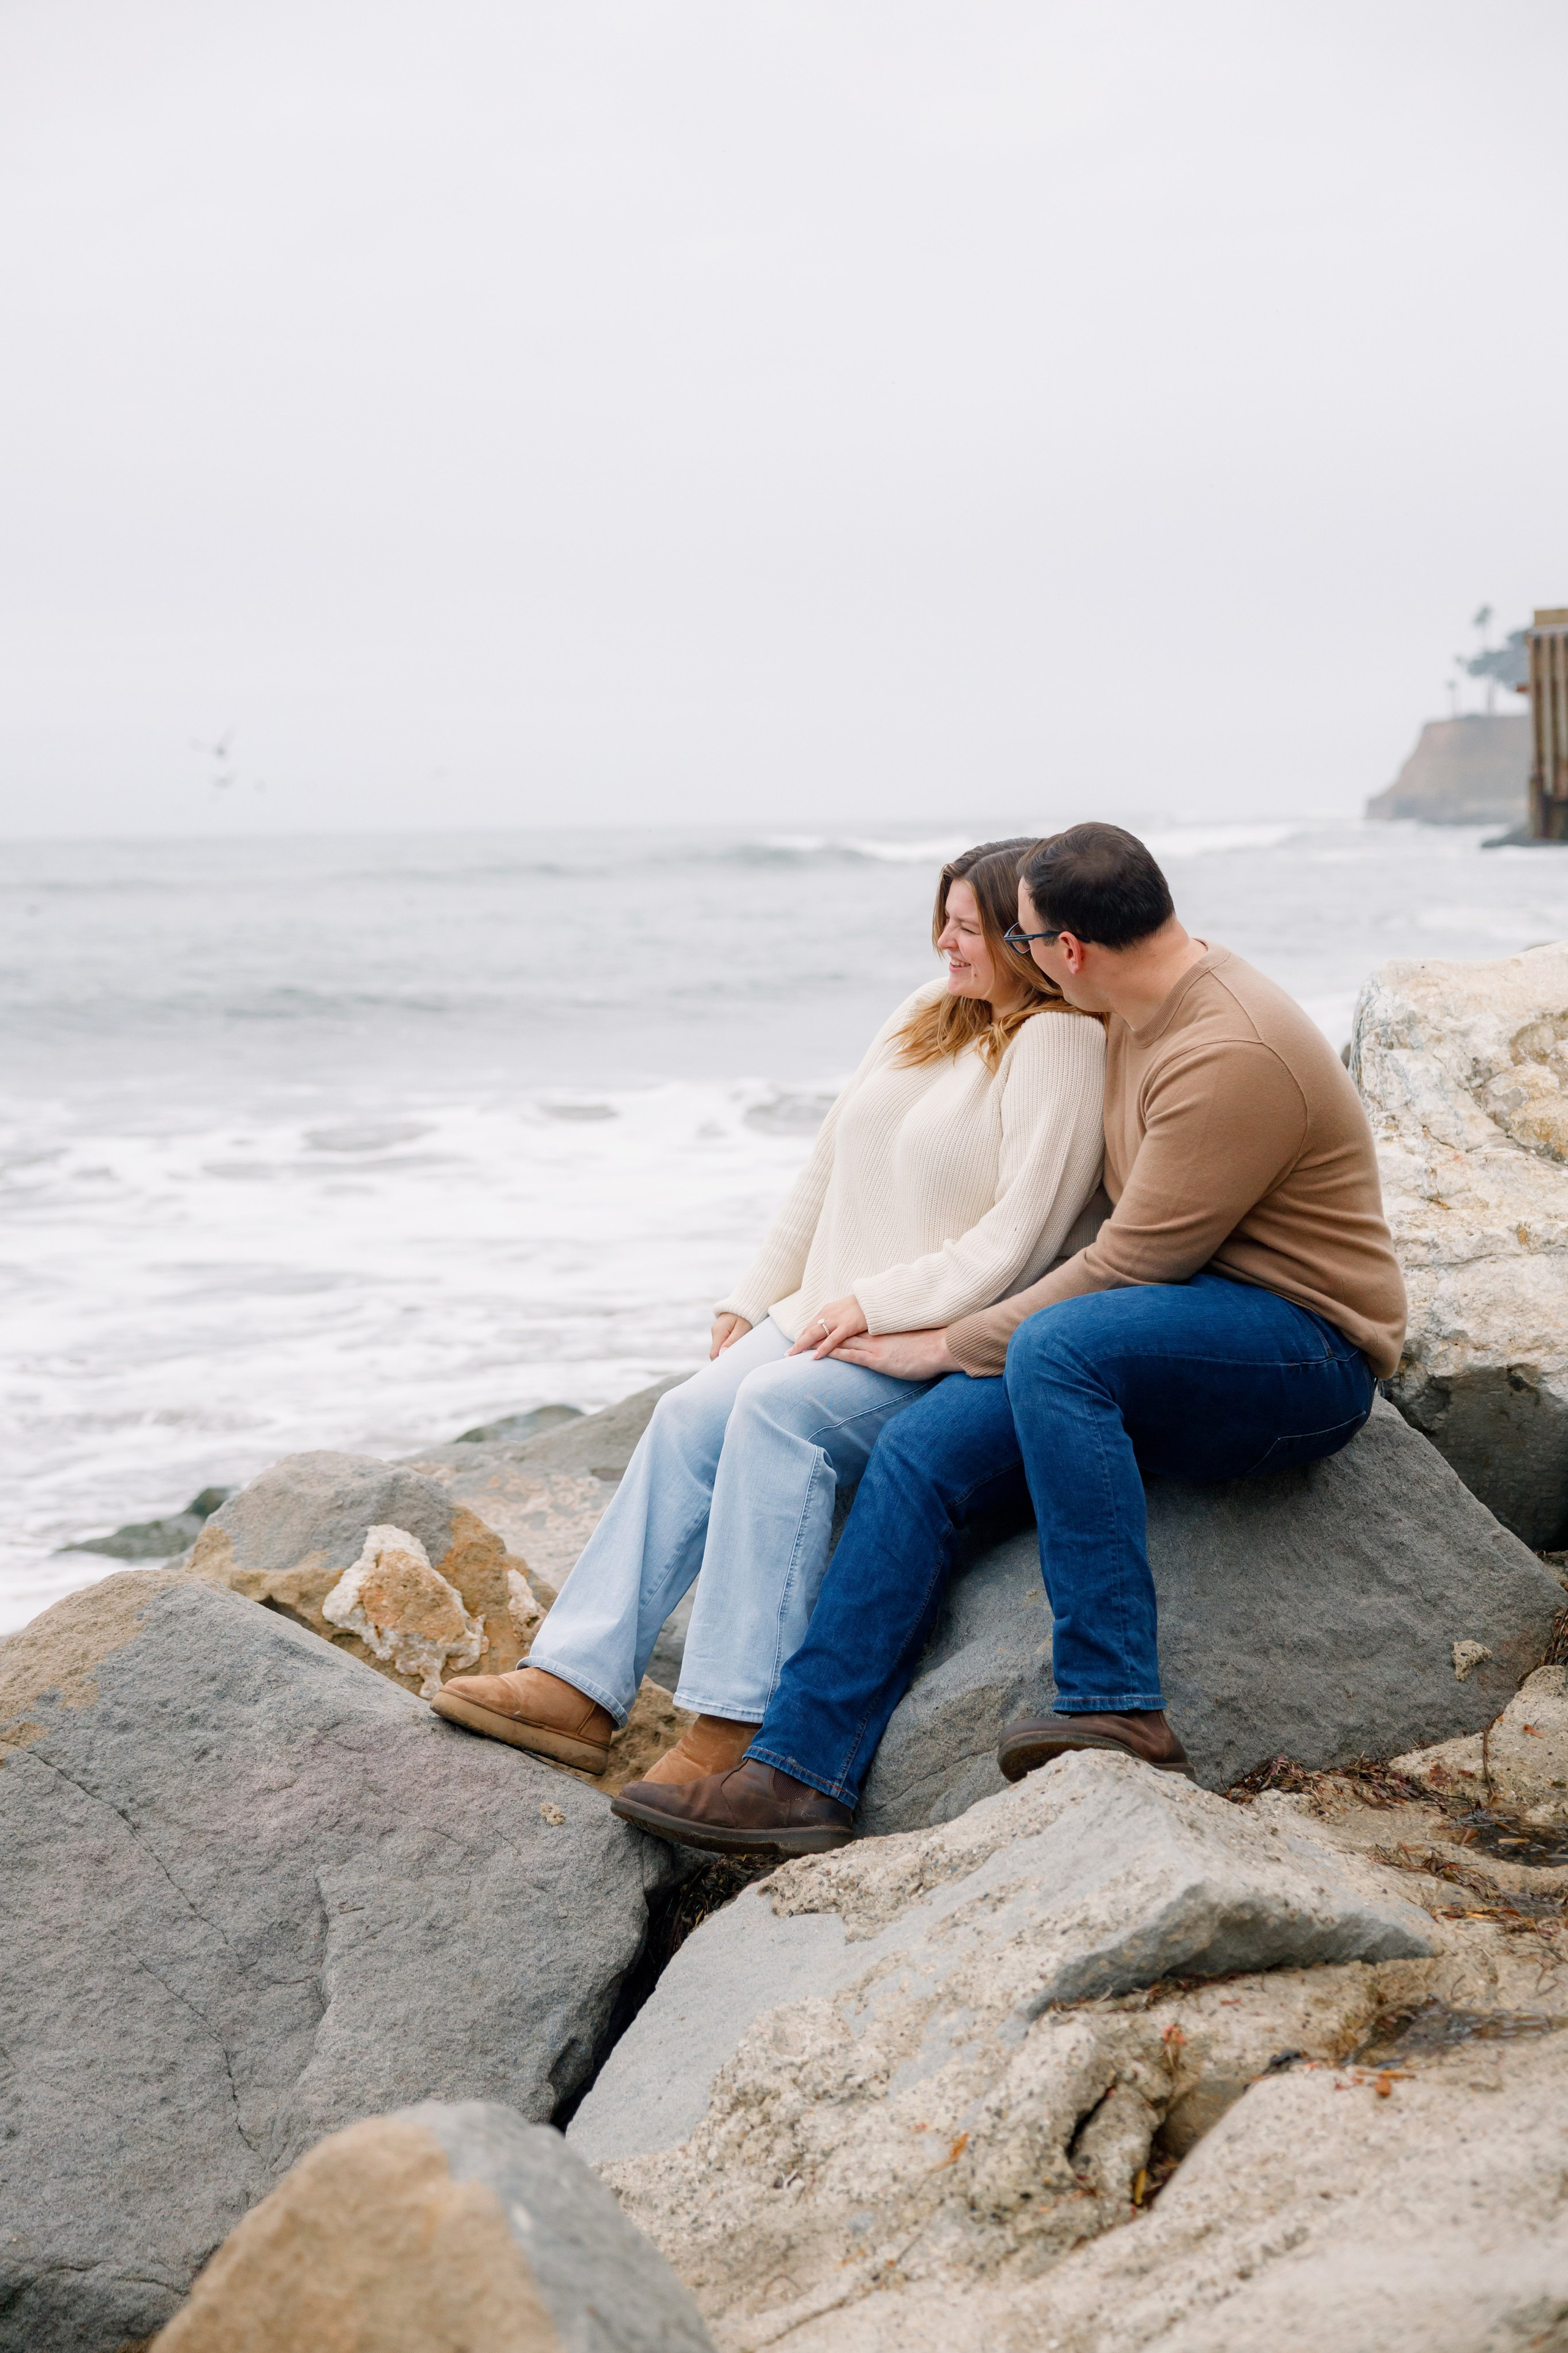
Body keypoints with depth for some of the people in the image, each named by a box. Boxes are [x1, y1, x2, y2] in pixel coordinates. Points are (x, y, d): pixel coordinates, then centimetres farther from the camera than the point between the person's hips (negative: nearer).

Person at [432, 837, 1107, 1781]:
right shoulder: (927, 1016, 17)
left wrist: (877, 1306, -17)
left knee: (780, 1408, -30)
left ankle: (740, 1726, -30)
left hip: (952, 1343, -8)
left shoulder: (1058, 1043, -10)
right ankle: (579, 1684, -17)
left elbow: (1023, 1235, -17)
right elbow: (830, 1170, 21)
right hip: (840, 1317, 8)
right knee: (692, 1414, -14)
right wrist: (754, 1301, 16)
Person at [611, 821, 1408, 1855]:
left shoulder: (1233, 1055, -22)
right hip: (1186, 1336, 9)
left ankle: (1118, 1709, -31)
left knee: (1055, 1347, -37)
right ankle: (800, 1771, -10)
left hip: (1305, 1352, -9)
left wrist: (952, 1346, -10)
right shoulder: (1143, 1015, 10)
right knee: (925, 1448, -8)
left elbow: (1130, 1267, -20)